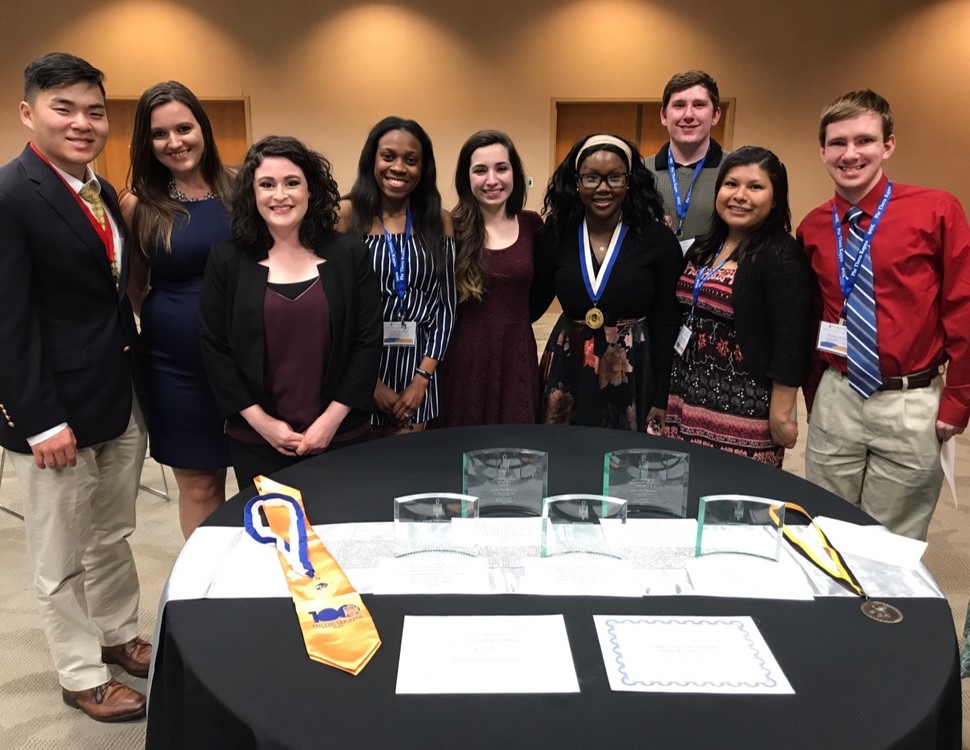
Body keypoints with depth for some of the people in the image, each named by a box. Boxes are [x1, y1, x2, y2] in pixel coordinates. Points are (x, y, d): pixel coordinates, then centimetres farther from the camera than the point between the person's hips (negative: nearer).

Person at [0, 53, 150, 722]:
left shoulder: (103, 193, 10)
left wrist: (135, 383, 13)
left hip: (122, 401, 8)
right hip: (56, 414, -7)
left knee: (113, 537, 22)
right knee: (62, 561, 11)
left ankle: (120, 636, 41)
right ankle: (83, 677, 28)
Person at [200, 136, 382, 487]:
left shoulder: (349, 254, -1)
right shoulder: (226, 260, 0)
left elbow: (368, 341, -3)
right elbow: (214, 348, -1)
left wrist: (333, 418, -9)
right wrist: (260, 420, -8)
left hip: (339, 434, 0)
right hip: (256, 440, 0)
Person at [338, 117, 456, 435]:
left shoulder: (439, 221, 4)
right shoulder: (346, 215, -3)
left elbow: (446, 306, 4)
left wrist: (422, 379, -5)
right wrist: (370, 381, -10)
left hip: (416, 371, 2)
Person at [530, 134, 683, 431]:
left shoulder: (658, 239, -8)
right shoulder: (556, 234, -2)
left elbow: (666, 324, -5)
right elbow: (534, 304, 4)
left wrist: (661, 399, -5)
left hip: (634, 376, -2)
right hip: (568, 373, 2)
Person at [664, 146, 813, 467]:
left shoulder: (781, 255, -11)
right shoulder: (704, 247, 12)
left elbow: (791, 343, -15)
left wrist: (780, 415, -16)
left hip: (743, 408, -7)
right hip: (687, 399, 7)